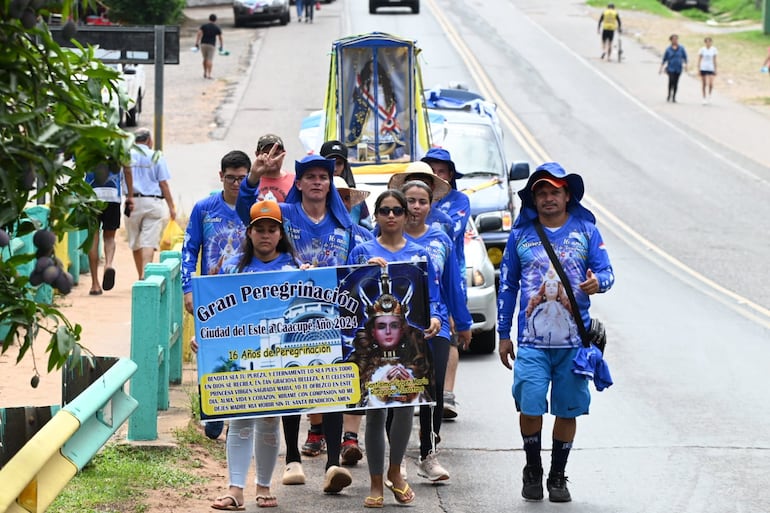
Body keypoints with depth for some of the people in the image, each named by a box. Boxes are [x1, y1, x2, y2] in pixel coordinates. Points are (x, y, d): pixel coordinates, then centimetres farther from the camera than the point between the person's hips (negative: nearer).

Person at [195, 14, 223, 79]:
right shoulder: (217, 28, 3)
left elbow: (199, 34, -6)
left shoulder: (203, 26, 4)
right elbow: (220, 38, 4)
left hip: (203, 44, 2)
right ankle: (209, 75, -15)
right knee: (210, 60, -6)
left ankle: (205, 73, 20)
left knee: (205, 59, 18)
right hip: (211, 45, -2)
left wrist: (196, 44, -8)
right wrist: (221, 46, 15)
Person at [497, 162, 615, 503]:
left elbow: (606, 272, 5)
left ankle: (558, 476, 19)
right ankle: (533, 469, 11)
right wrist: (503, 334, 10)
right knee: (529, 407, -11)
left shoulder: (585, 231, 6)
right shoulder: (521, 234, 8)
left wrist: (598, 282, -21)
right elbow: (507, 285, 13)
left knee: (567, 410, 5)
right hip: (532, 341, 0)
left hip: (574, 341, 0)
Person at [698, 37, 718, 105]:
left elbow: (714, 60, 9)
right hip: (703, 68, -1)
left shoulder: (714, 49, 4)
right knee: (704, 84, 3)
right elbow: (699, 60, 1)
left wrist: (715, 70, 7)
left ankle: (709, 95, 16)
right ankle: (704, 98, 13)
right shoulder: (702, 50, -1)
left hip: (711, 69, 1)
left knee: (711, 84, -10)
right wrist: (698, 69, -5)